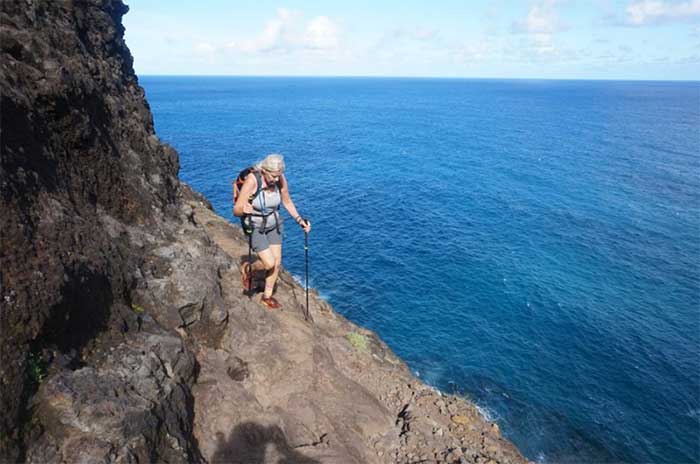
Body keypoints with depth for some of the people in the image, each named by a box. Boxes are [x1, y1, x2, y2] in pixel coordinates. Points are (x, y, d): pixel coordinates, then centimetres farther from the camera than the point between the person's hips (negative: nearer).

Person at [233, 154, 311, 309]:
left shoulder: (281, 180, -17)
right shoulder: (251, 181, -30)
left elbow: (287, 202, 2)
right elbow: (236, 211, -26)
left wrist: (299, 220, -8)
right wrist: (244, 209, -48)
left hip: (273, 225, 5)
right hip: (255, 228, -5)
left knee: (277, 262, 8)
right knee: (269, 264, -13)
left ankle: (267, 297, 29)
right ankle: (248, 269, 22)